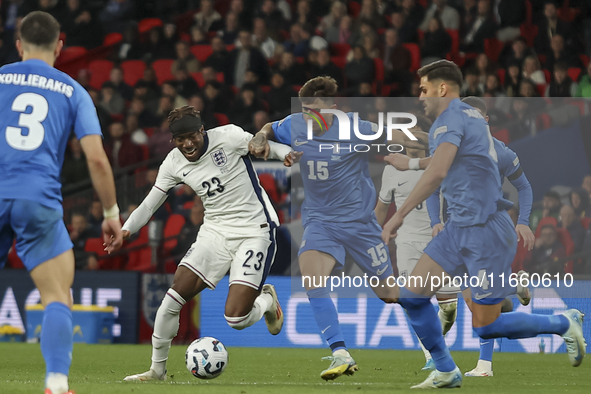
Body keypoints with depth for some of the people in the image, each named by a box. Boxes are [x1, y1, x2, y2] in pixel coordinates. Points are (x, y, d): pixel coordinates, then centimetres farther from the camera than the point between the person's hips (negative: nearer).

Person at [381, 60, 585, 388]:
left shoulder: (451, 117, -14)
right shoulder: (472, 115, 15)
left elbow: (437, 173, -28)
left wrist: (399, 216, -27)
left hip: (485, 232, -10)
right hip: (460, 228, 10)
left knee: (487, 327, -3)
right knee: (413, 296, 2)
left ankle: (564, 324, 13)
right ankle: (446, 372, 11)